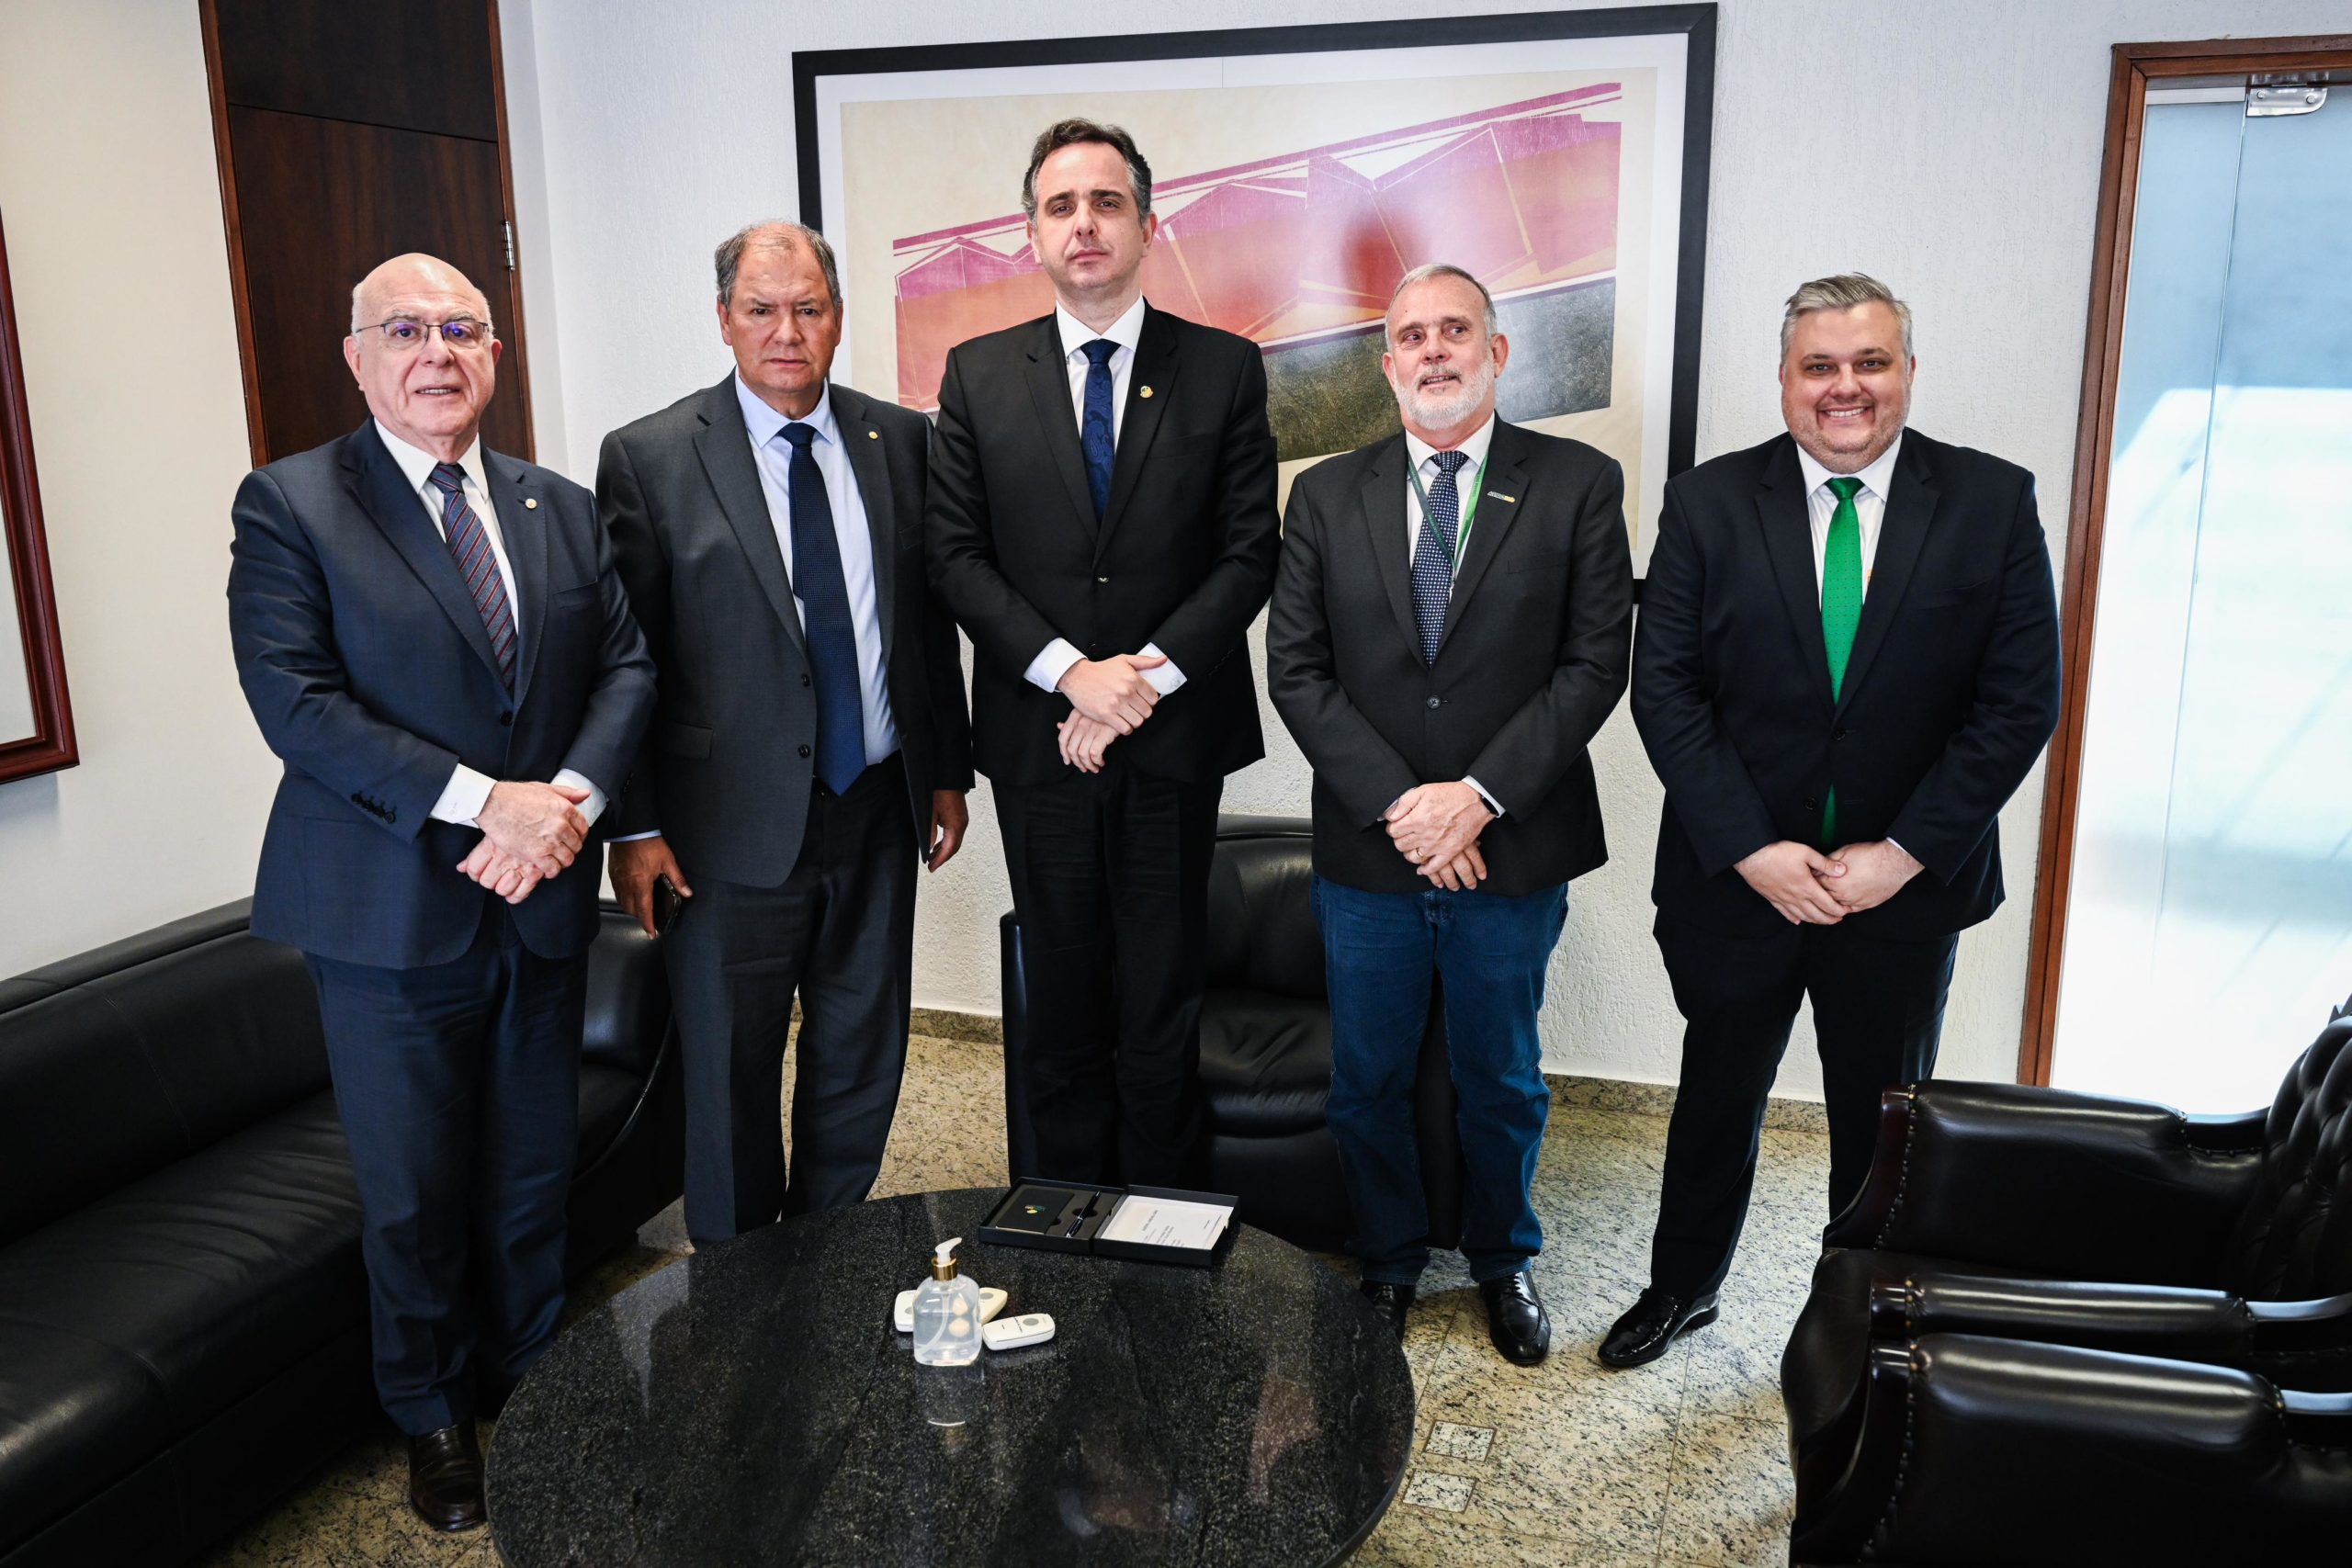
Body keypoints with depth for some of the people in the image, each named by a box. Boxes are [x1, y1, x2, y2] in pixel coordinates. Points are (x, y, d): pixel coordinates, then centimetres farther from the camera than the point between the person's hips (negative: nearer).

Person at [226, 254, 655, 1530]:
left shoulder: (562, 510, 9)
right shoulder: (289, 506, -5)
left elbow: (627, 664, 4)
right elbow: (294, 699, -15)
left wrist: (570, 797, -15)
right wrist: (481, 801, -23)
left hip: (543, 900, 4)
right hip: (391, 912, -3)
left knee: (536, 1176, 17)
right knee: (415, 1194, 11)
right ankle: (434, 1415, 34)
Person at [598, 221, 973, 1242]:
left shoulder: (900, 441, 5)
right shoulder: (648, 458, -6)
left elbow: (931, 612, 10)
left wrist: (949, 770, 10)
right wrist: (634, 826, -8)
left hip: (879, 813, 4)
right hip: (732, 829, -3)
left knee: (861, 1064, 16)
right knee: (731, 1081, 10)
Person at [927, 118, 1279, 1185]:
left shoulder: (1225, 369, 1)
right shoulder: (978, 374, 4)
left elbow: (1249, 552, -3)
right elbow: (956, 552, -1)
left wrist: (1145, 674, -14)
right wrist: (1069, 673, -13)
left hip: (1174, 735, -1)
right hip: (1036, 735, 1)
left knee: (1163, 991, 9)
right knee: (1061, 993, 12)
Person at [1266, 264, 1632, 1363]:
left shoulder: (1578, 484, -2)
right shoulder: (1326, 496, 3)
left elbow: (1595, 663, -7)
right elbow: (1297, 671, -2)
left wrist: (1480, 797, -16)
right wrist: (1397, 803, -13)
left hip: (1514, 851, -1)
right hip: (1366, 852, 1)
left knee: (1501, 1081, 16)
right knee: (1368, 1081, 14)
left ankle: (1503, 1262, 38)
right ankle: (1387, 1263, 36)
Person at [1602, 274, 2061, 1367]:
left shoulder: (1993, 505, -4)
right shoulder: (1707, 504, -4)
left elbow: (2021, 700, -7)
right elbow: (1665, 691, -7)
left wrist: (1902, 854, -13)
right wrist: (1750, 849, -15)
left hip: (1907, 885, 0)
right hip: (1736, 878, 0)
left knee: (1886, 1120, 16)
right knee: (1718, 1095, 17)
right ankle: (1683, 1287, 39)